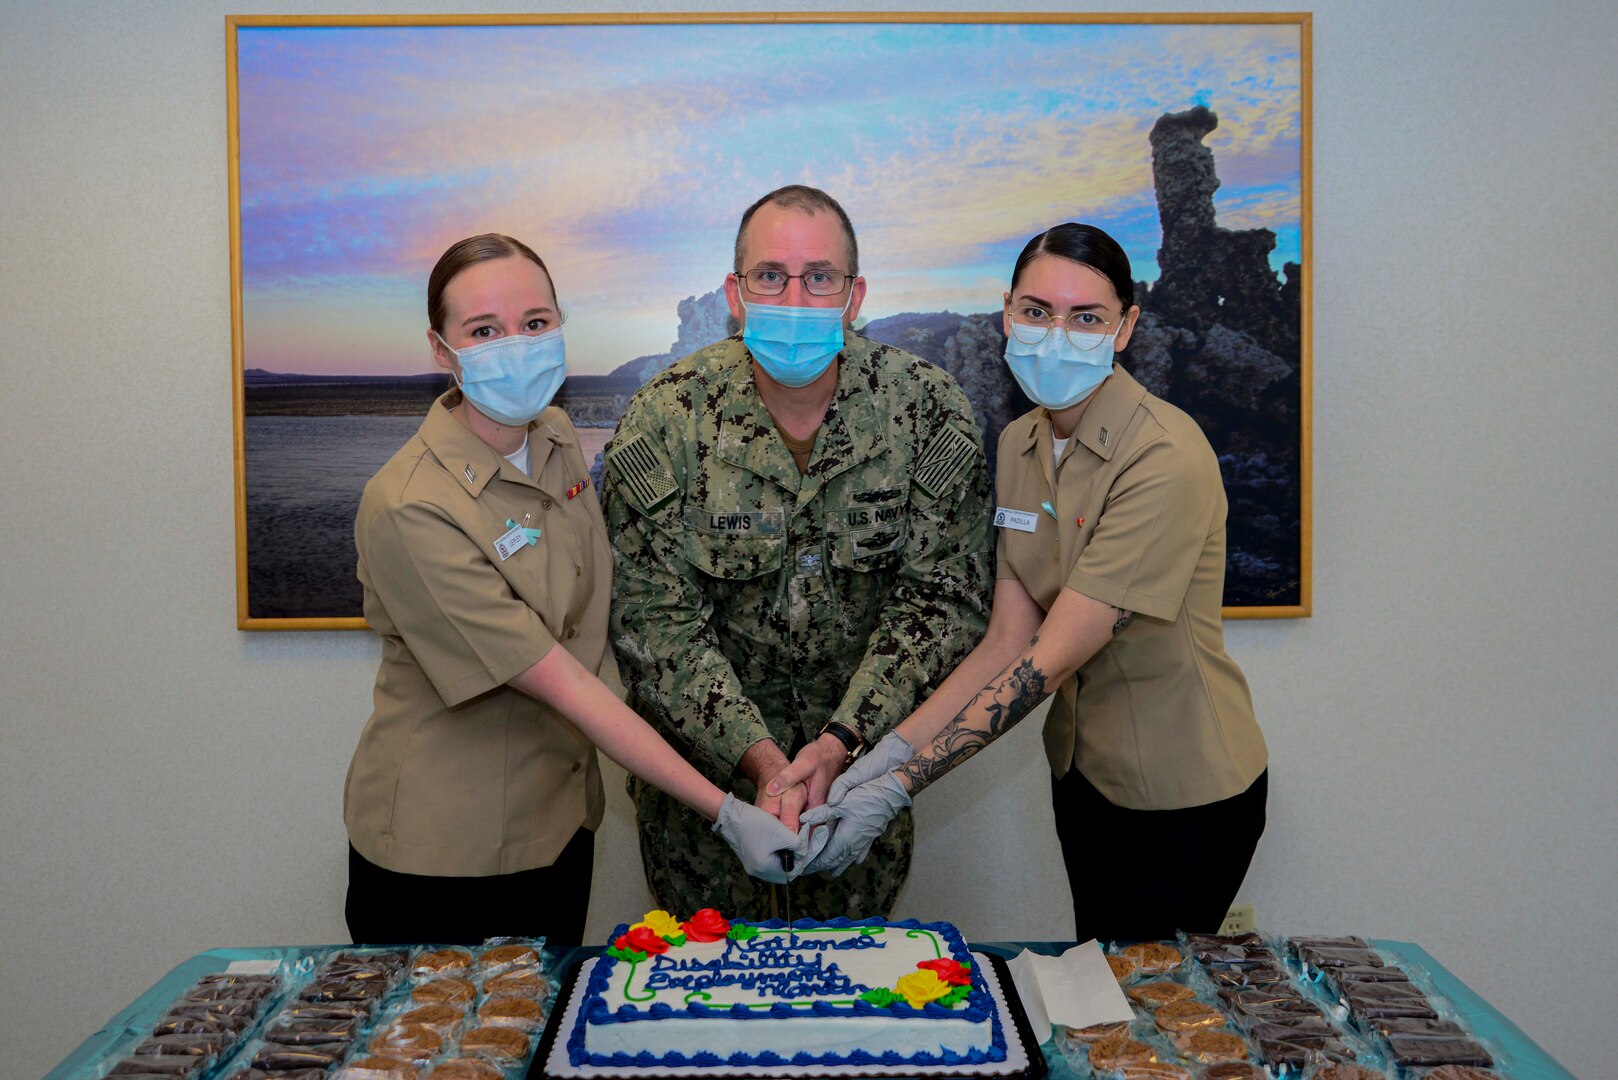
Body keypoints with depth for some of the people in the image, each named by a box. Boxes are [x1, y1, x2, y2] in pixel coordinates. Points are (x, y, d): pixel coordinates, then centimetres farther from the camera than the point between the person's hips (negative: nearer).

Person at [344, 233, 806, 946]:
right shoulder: (409, 509, -26)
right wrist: (725, 812, -25)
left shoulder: (557, 437, -2)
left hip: (559, 823, 7)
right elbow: (559, 684, -26)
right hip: (438, 851, -6)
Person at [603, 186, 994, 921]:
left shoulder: (928, 411, -12)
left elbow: (943, 596, -12)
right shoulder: (664, 420, -15)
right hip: (703, 758, -1)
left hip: (863, 751, 1)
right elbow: (655, 623, -15)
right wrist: (761, 758, -26)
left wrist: (843, 739, -23)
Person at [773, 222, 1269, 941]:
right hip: (1083, 770, 6)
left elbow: (1052, 659, -28)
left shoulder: (1166, 458, -25)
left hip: (1187, 792, -6)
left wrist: (897, 787, -29)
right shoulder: (1018, 444, -2)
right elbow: (1009, 641, -7)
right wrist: (888, 753, -18)